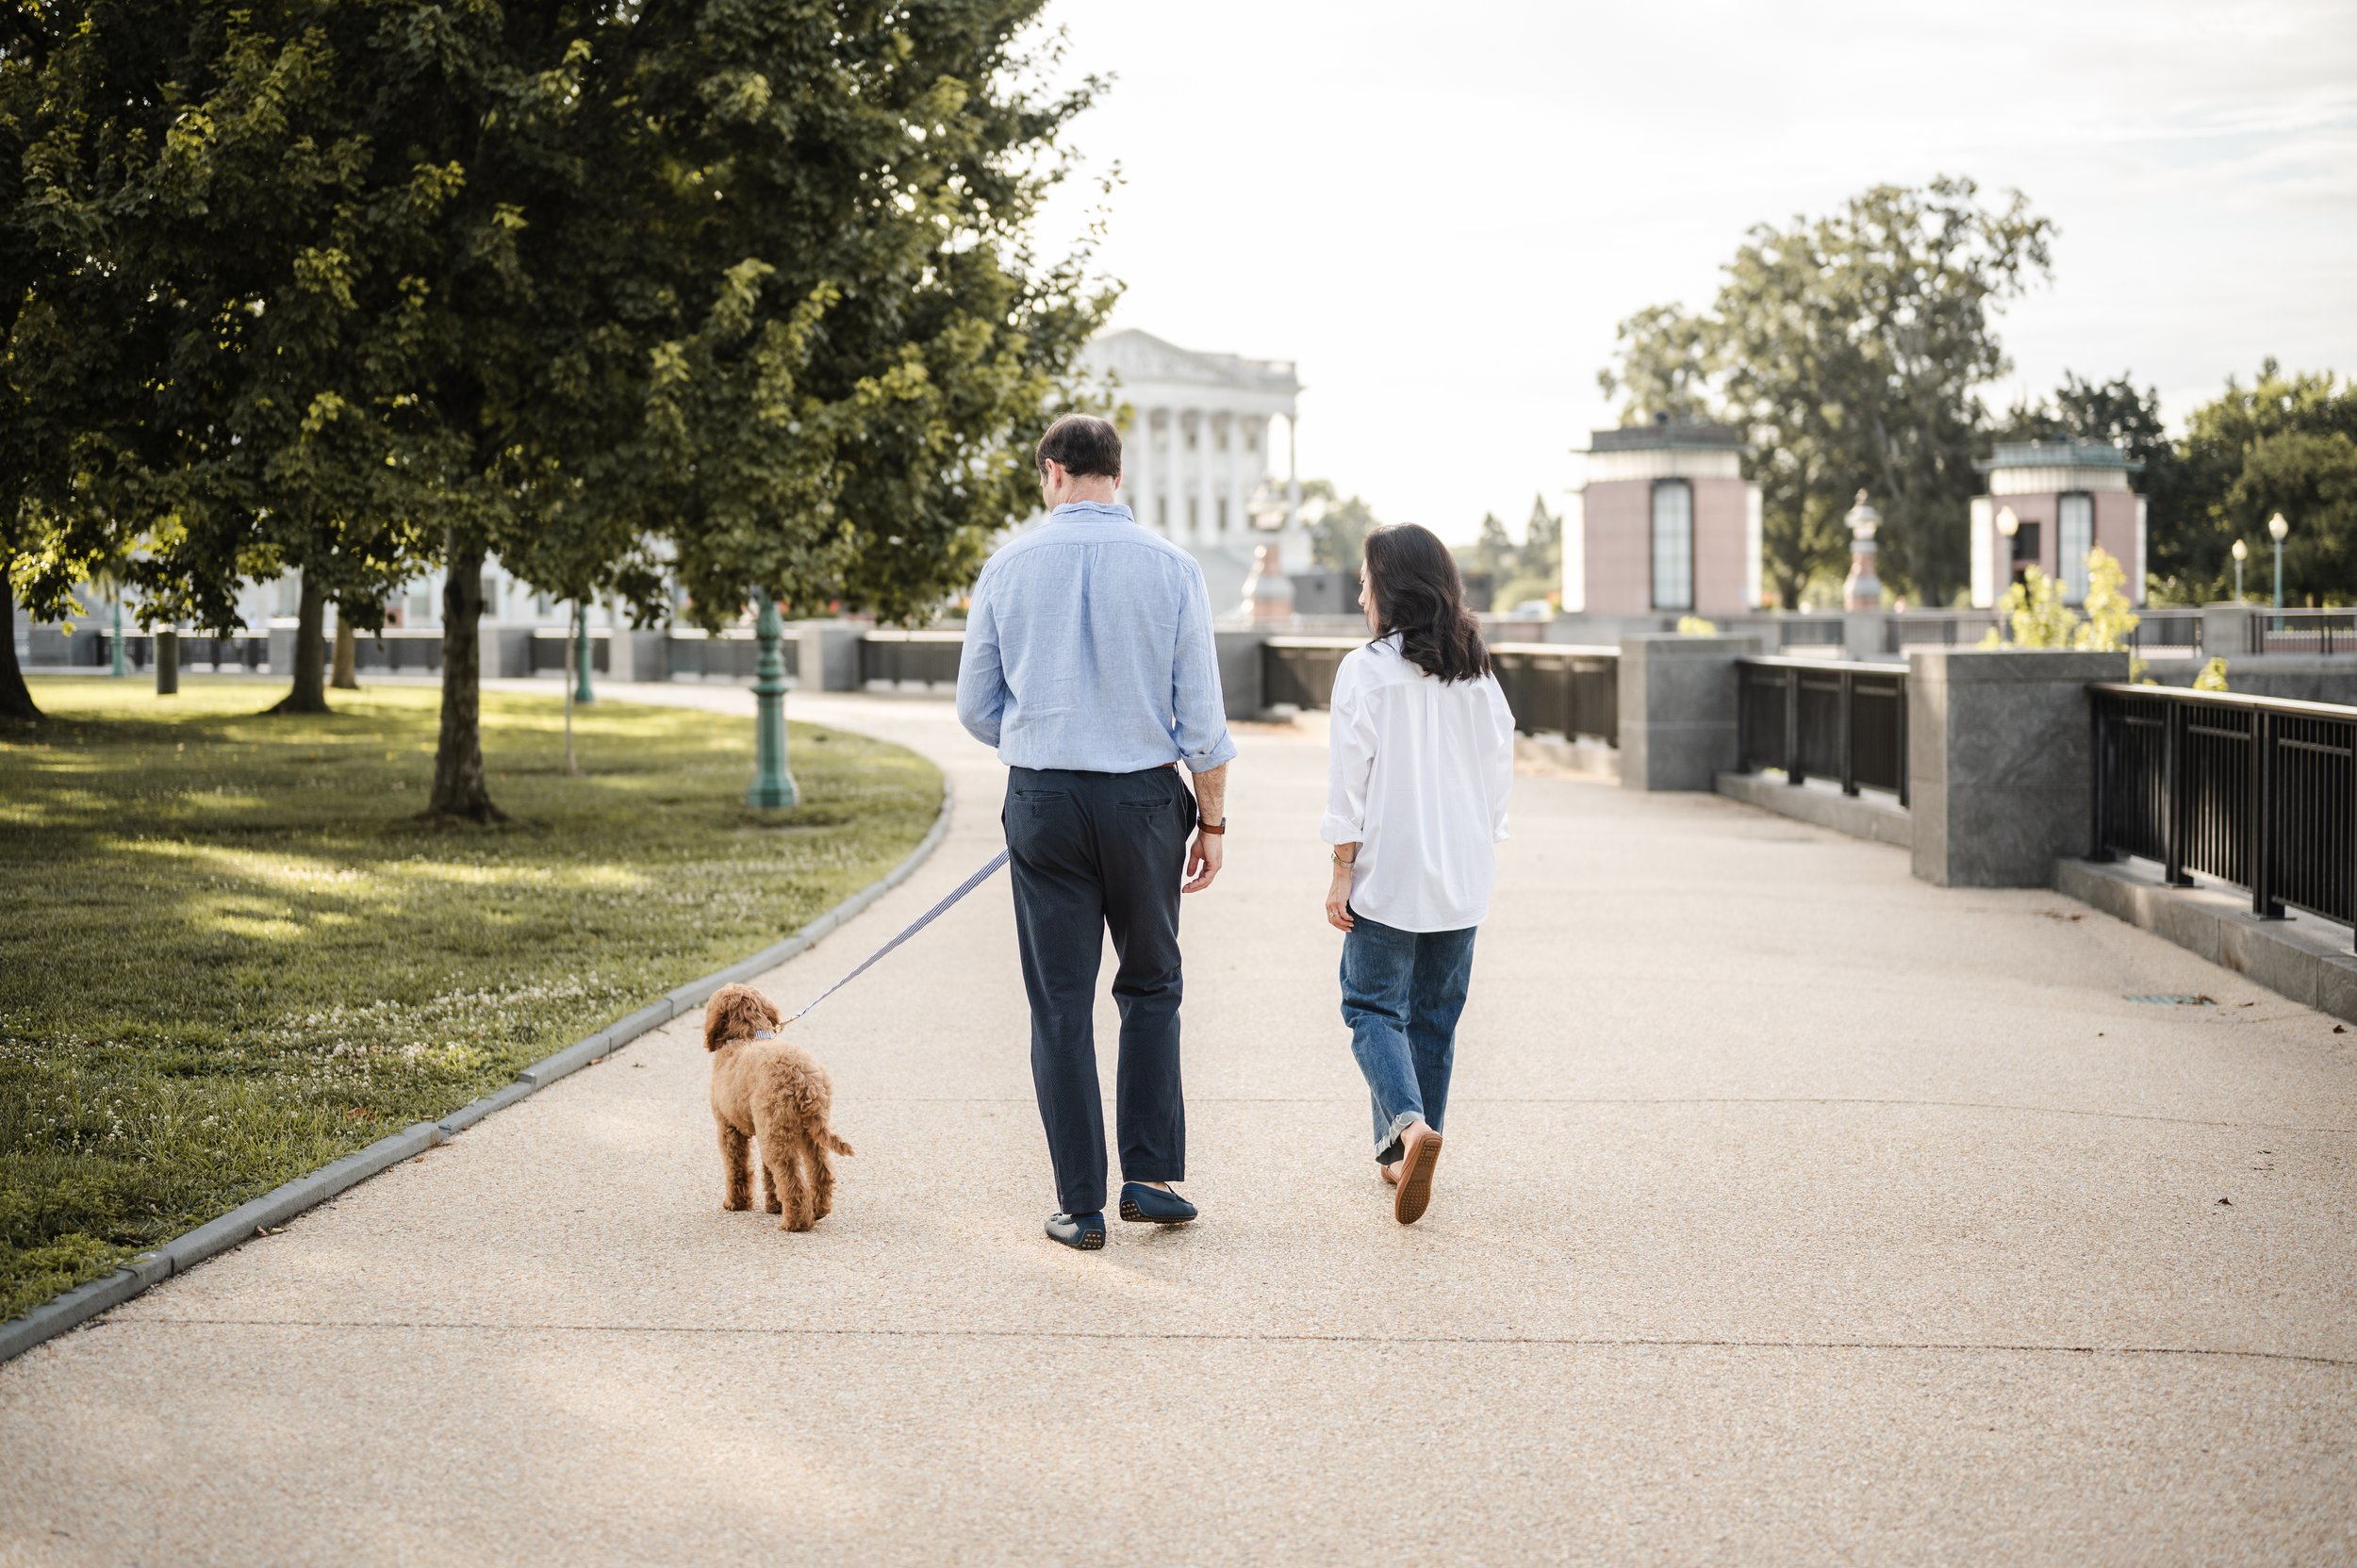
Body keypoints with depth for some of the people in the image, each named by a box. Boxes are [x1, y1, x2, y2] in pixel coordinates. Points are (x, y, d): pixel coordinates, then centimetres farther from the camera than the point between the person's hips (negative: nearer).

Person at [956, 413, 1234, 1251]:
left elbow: (977, 709, 5)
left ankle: (1080, 1205, 7)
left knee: (1060, 1004, 5)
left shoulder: (1009, 565, 0)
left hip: (1042, 802, 0)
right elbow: (1202, 714, -4)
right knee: (1150, 986, 17)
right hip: (1145, 799, 0)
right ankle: (1151, 1174, 10)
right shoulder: (1171, 567, -3)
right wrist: (1212, 821, 6)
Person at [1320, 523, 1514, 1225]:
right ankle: (1403, 1154, 19)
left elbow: (1352, 776, -11)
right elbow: (1500, 768, 9)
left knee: (1373, 1006, 2)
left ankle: (1409, 1123, -21)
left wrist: (1342, 871, -6)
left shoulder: (1366, 670, -10)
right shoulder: (1477, 672, 6)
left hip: (1389, 873, -5)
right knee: (1435, 1013, 13)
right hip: (1462, 877, 5)